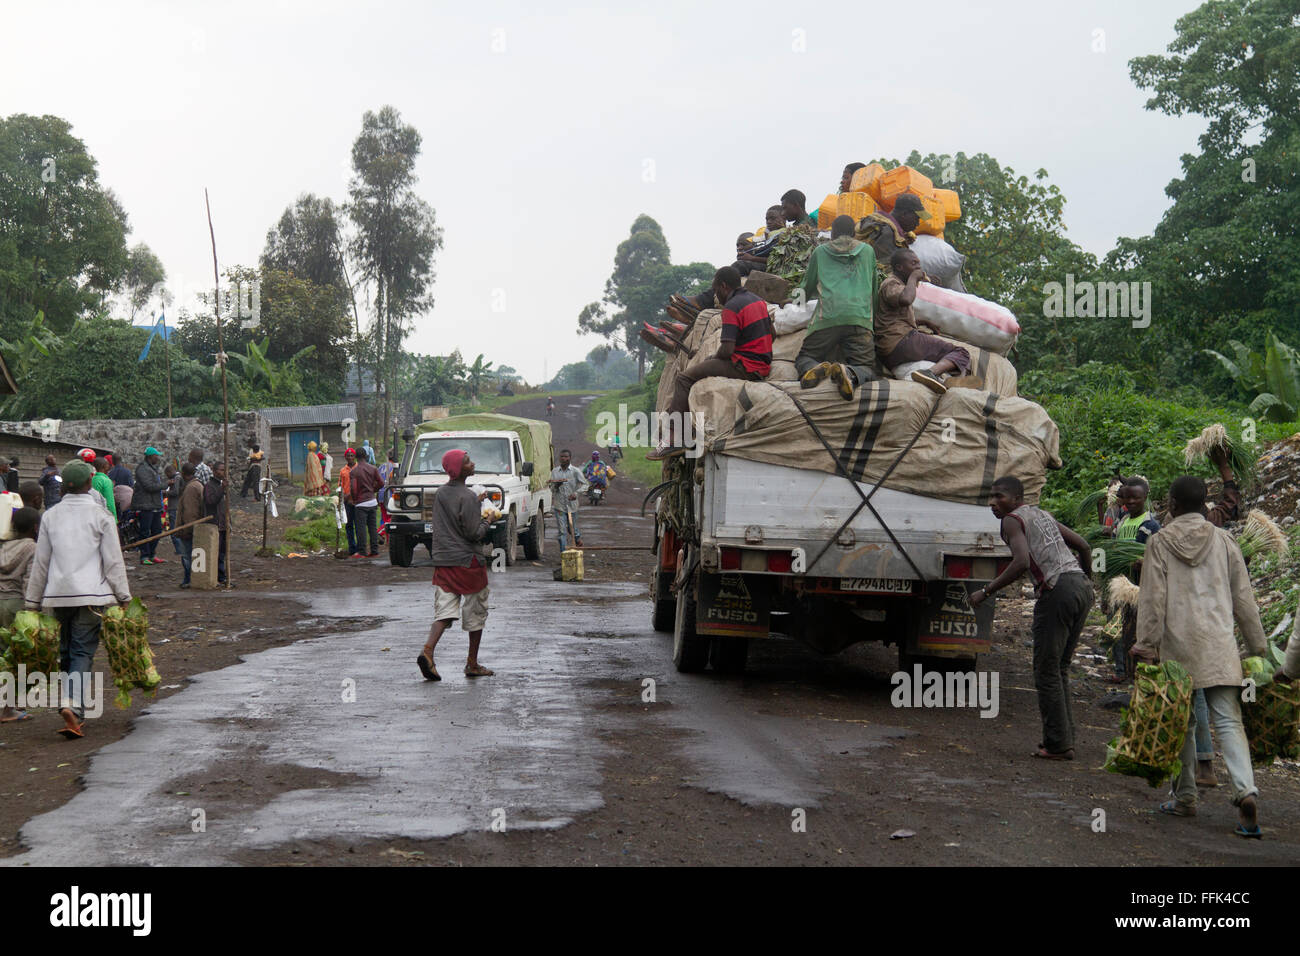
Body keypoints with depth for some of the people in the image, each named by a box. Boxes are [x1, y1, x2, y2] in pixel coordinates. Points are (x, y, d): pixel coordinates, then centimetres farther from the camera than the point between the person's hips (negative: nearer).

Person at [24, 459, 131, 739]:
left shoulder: (51, 517, 7)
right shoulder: (100, 516, -2)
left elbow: (40, 563, 10)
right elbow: (113, 561, -3)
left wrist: (33, 601, 16)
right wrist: (123, 597, 4)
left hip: (58, 595, 3)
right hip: (91, 594, -3)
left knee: (65, 652, 13)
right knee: (83, 652, -5)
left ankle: (70, 707, 13)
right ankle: (73, 705, -22)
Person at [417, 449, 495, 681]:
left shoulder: (440, 494, 8)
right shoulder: (467, 497, -16)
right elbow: (474, 533, -18)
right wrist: (487, 522, 0)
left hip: (442, 559, 6)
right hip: (468, 560, -6)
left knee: (445, 610, 3)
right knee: (476, 612, 9)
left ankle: (428, 650, -21)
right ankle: (472, 664, 15)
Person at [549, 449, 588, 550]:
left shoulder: (575, 472, -2)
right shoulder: (554, 471, 5)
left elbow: (584, 485, -4)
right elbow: (552, 488, 8)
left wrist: (576, 493, -23)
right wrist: (556, 485, -16)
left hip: (572, 505, -1)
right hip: (559, 505, 1)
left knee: (573, 528, 12)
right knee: (562, 531, -6)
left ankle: (578, 539, 45)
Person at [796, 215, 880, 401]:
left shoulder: (820, 252, 19)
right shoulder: (868, 251, 22)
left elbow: (808, 289, 28)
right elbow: (873, 290, 32)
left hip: (827, 318, 0)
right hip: (859, 319, 0)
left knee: (803, 359, 13)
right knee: (867, 370, 0)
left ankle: (815, 369, -24)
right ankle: (850, 374, -37)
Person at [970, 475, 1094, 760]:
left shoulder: (1012, 520, -1)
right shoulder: (1042, 515, 24)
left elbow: (1022, 561, -18)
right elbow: (1083, 546, 28)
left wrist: (986, 591, -12)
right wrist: (1087, 577, 45)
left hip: (1057, 590, -9)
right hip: (1081, 587, 9)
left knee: (1047, 670, -1)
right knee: (1059, 668, 17)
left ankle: (1058, 744, -1)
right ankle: (1064, 736, 17)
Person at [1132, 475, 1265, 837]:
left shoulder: (1160, 542, 1)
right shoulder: (1223, 540, 7)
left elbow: (1152, 599, -4)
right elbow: (1243, 598, 9)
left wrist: (1146, 644, -1)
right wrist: (1258, 647, 15)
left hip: (1177, 645, -1)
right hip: (1220, 647, 1)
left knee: (1182, 722, 10)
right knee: (1228, 721, -3)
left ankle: (1185, 798, 15)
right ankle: (1245, 791, -21)